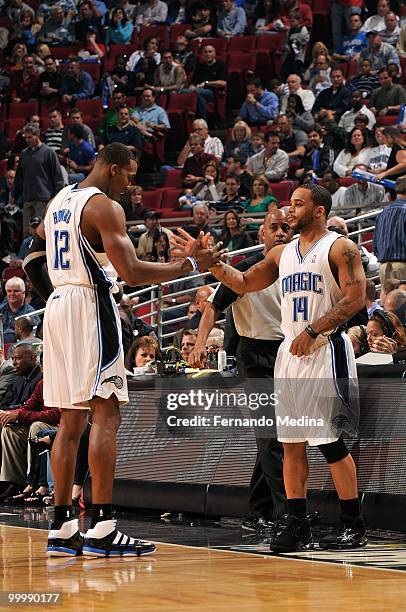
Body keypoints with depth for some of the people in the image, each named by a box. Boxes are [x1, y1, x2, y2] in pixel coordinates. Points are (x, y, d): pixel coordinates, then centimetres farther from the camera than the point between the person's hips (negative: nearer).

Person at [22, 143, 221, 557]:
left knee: (71, 420, 11)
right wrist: (189, 264, -11)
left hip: (57, 308, 9)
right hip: (90, 307, -9)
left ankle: (61, 529, 10)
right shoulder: (104, 206, -11)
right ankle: (101, 529, -16)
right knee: (106, 414, -10)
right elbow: (132, 273, -18)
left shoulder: (59, 201, 18)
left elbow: (33, 261, 24)